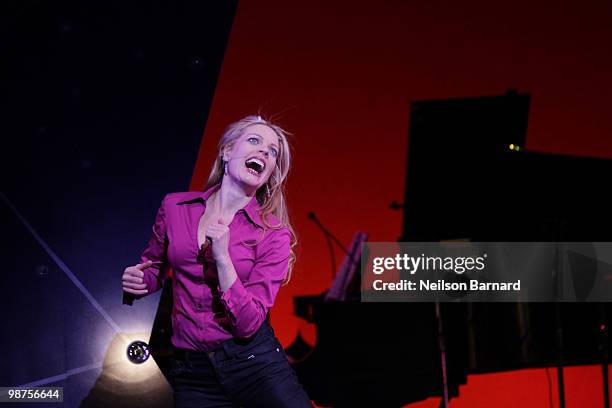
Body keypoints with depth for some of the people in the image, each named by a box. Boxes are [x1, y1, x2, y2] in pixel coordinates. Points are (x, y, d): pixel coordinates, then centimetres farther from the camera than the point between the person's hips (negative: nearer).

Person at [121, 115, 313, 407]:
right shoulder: (175, 207, -1)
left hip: (255, 362, -2)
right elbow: (154, 266, 16)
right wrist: (137, 281, -5)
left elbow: (248, 324, -14)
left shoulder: (274, 234, -8)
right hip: (191, 372, 2)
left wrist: (222, 257, -22)